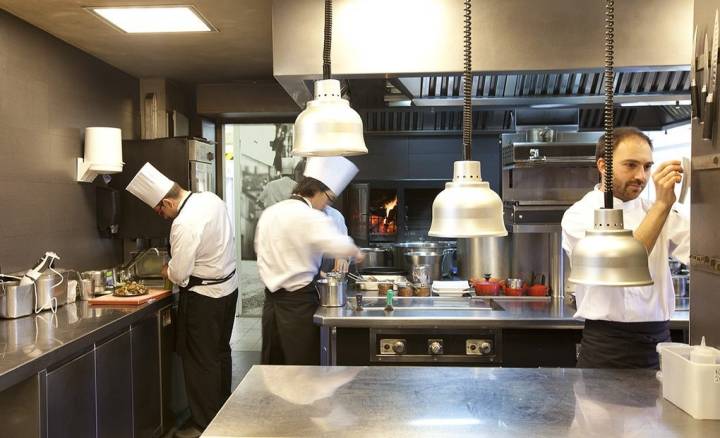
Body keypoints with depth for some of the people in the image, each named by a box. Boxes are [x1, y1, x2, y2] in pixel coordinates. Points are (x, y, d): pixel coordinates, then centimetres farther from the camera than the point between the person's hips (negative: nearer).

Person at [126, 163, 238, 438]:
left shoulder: (185, 223, -27)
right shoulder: (211, 198, -1)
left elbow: (179, 275, -22)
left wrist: (166, 271, 0)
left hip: (204, 297, -9)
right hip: (228, 287, 9)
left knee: (200, 361, 5)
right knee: (220, 353, 20)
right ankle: (222, 412, 35)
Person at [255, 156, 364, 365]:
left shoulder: (269, 212, 8)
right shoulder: (309, 217, -16)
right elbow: (339, 245, -29)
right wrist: (355, 251, -6)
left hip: (272, 299, 8)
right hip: (298, 301, -7)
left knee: (273, 364, 16)